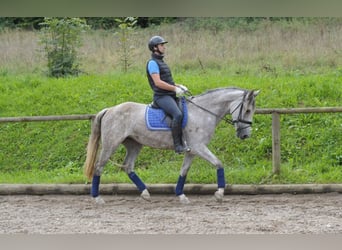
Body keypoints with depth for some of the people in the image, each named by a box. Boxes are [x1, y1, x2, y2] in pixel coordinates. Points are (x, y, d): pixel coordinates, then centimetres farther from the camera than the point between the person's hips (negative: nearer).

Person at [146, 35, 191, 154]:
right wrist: (175, 89, -16)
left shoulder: (160, 62, 21)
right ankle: (178, 145, -30)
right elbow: (158, 82, -19)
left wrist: (179, 86, 12)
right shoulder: (153, 63, -10)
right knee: (177, 114, -31)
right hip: (161, 96, -11)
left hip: (170, 95, 11)